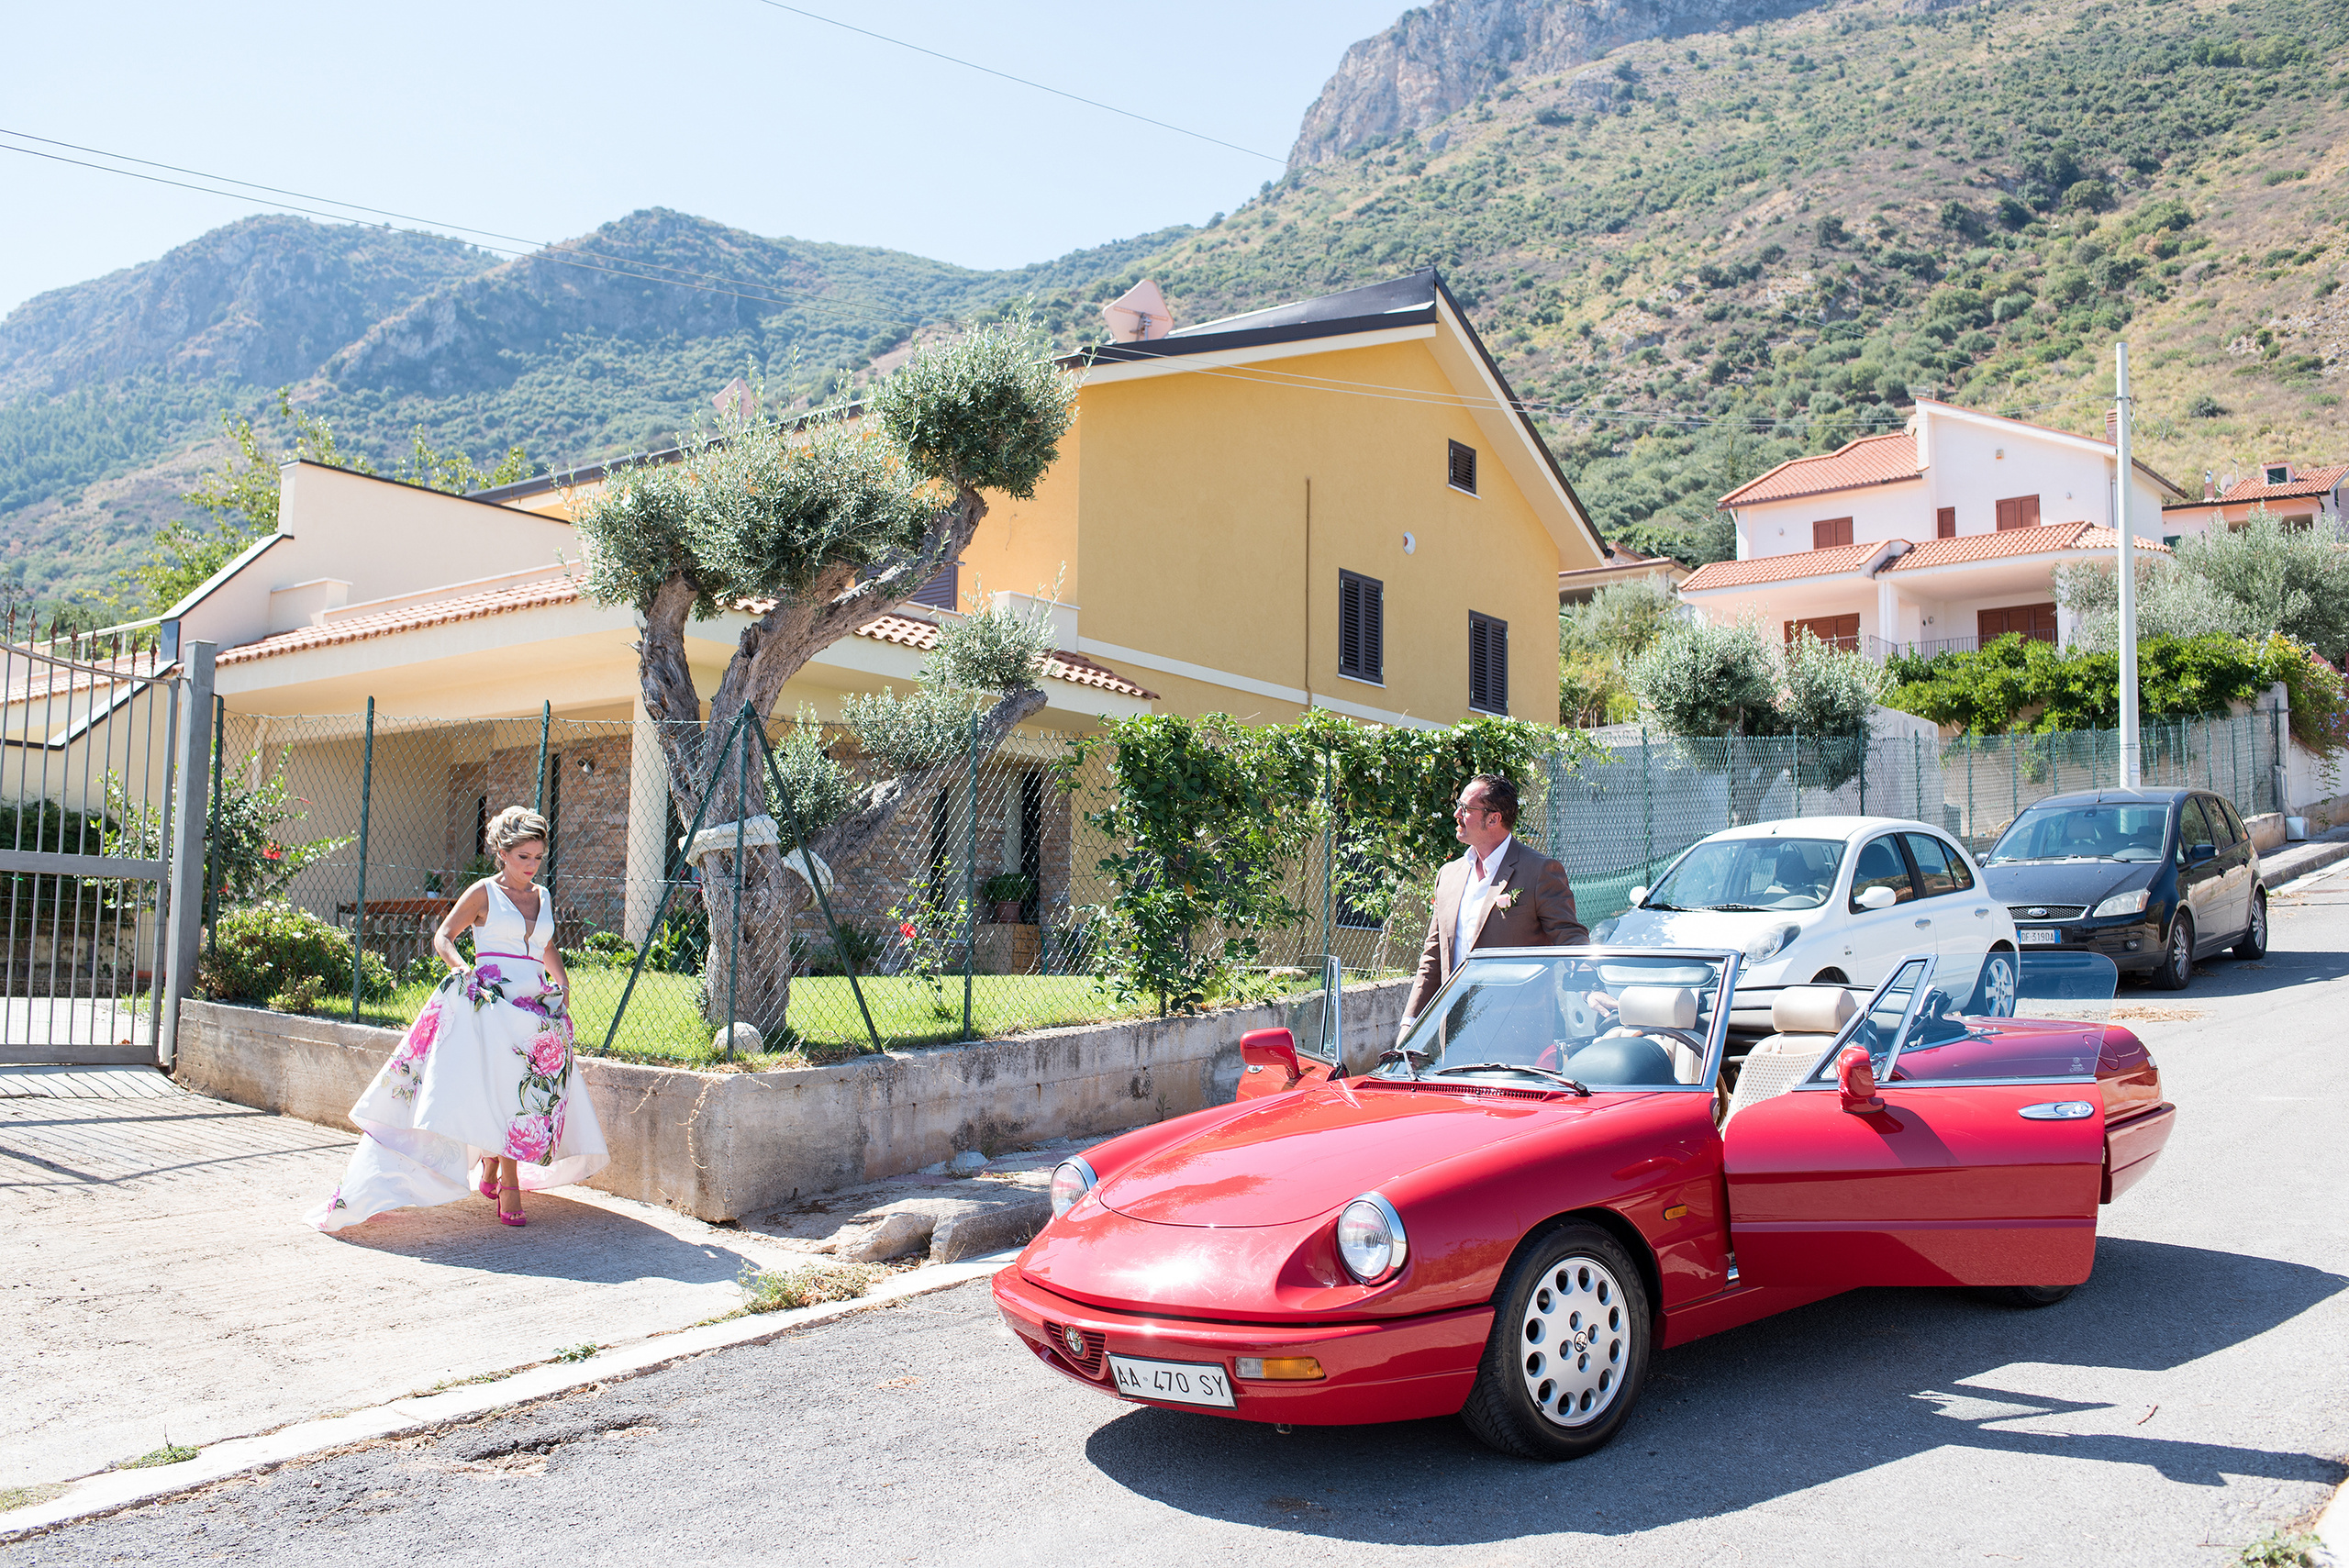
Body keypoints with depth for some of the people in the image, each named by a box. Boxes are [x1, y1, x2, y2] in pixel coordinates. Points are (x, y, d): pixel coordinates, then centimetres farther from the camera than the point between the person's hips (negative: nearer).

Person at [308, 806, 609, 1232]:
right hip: (491, 1001, -5)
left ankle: (492, 1171, 17)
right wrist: (465, 971, -13)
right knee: (503, 1088, -14)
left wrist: (562, 982, 13)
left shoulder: (543, 898, 16)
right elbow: (443, 937, 4)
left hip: (535, 1005, 6)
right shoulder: (484, 893, 2)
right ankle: (509, 1185, -9)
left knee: (532, 1092, 0)